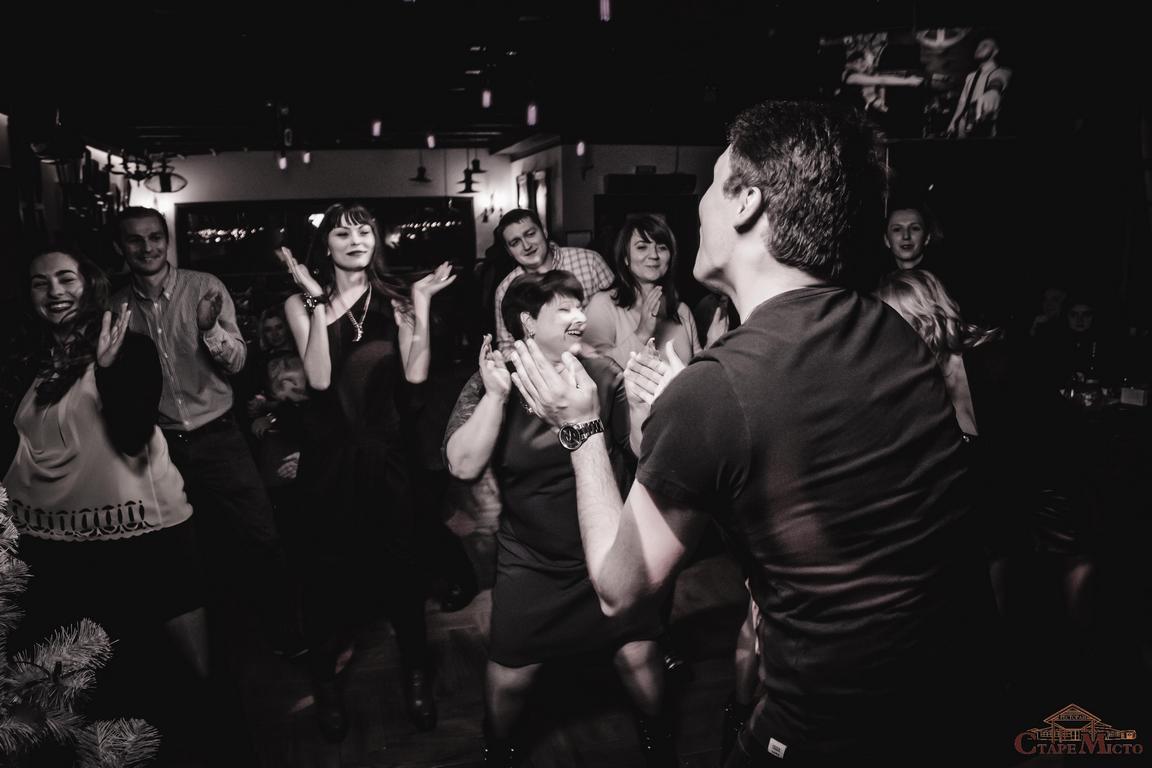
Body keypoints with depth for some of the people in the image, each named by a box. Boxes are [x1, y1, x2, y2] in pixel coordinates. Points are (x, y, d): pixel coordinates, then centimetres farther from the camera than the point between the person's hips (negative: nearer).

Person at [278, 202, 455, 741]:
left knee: (400, 561, 4)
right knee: (331, 567, 7)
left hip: (384, 451, 1)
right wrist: (319, 303, -17)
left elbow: (415, 374, -7)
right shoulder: (302, 303, 0)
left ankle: (416, 676, 25)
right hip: (329, 454, -1)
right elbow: (319, 378, -14)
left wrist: (422, 305, -11)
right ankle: (325, 681, 29)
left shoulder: (393, 300, 4)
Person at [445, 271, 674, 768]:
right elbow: (464, 466, -19)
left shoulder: (603, 375, -6)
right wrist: (497, 394, -27)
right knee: (510, 677, 8)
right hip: (529, 561, 0)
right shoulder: (490, 384, -8)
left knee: (638, 655, 7)